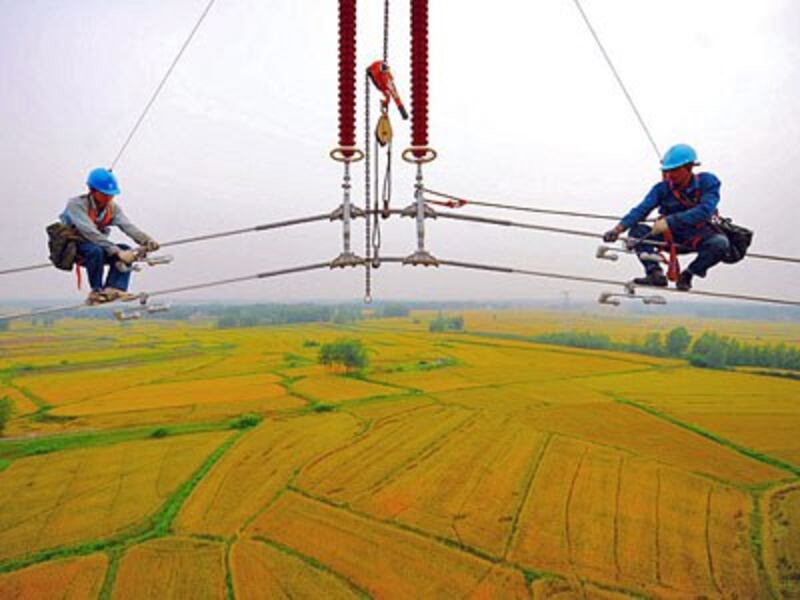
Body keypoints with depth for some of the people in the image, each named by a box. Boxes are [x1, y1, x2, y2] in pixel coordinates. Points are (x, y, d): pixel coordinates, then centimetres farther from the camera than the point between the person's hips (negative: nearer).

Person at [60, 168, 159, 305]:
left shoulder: (113, 207, -3)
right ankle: (97, 291, -18)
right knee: (95, 250, -35)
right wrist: (117, 251, -42)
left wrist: (147, 241, -38)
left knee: (126, 250, -18)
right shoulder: (76, 205, -20)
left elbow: (128, 227, -19)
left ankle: (113, 289, -23)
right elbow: (91, 233, -33)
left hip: (96, 249, 5)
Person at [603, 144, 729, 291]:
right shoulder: (663, 188, -10)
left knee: (720, 243, -34)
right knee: (637, 231, -18)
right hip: (673, 237, 2)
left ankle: (687, 275, -11)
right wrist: (619, 228, -39)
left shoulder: (707, 182, -14)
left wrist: (670, 221, -41)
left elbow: (704, 211, -30)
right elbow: (642, 209, -22)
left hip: (700, 237, -2)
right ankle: (655, 273, -26)